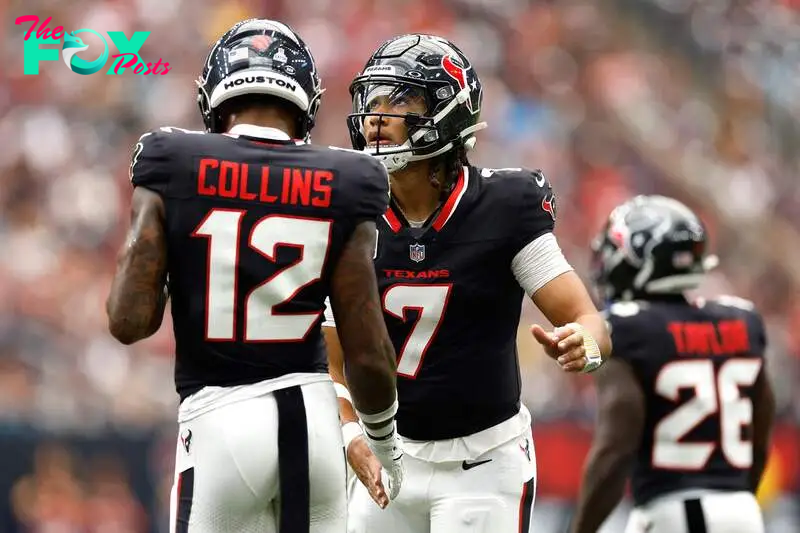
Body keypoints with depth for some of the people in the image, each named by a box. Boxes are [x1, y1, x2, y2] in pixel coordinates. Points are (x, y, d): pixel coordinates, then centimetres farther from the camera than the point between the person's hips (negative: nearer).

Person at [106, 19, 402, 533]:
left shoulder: (174, 166, -3)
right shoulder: (339, 186, 0)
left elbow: (130, 322, -7)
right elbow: (368, 353, 0)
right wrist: (383, 433, 19)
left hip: (219, 417, -2)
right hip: (313, 413, 2)